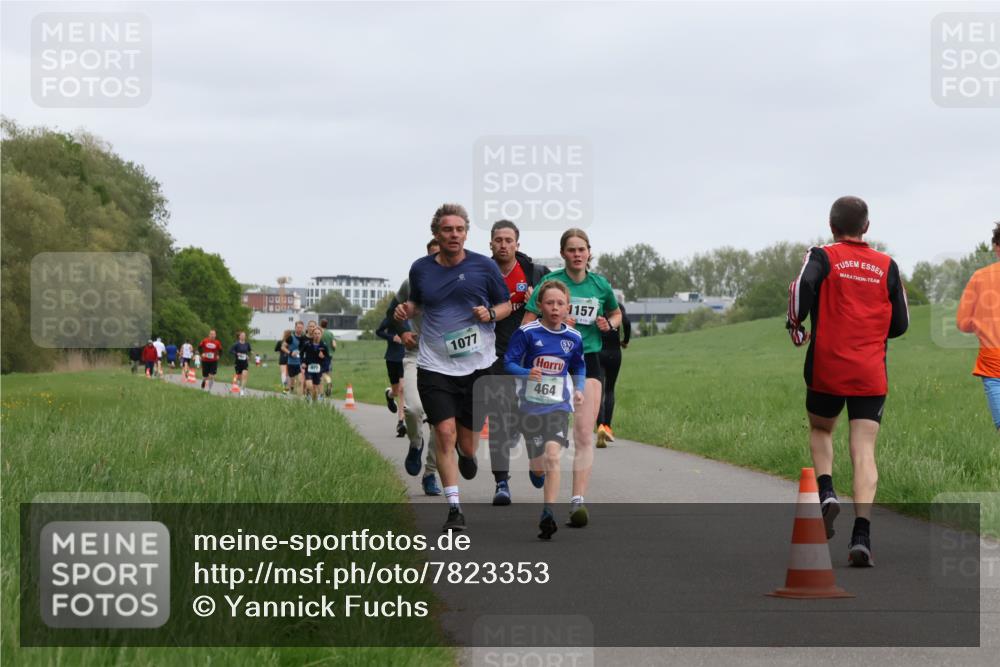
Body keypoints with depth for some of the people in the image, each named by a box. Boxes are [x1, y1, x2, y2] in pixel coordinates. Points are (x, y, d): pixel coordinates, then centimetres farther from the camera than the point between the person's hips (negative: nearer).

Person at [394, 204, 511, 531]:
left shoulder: (485, 266, -2)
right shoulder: (421, 269, 3)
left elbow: (506, 305, 8)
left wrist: (491, 313, -13)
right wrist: (405, 310, -1)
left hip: (478, 365, 0)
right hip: (435, 366, 0)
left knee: (467, 444, 6)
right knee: (445, 434, -12)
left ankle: (467, 451, 45)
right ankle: (454, 508, -5)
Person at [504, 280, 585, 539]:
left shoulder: (573, 338, 0)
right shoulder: (527, 333, -10)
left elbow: (579, 368, 16)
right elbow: (509, 363, -9)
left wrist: (579, 390, 0)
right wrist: (527, 373, -28)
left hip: (559, 404, 1)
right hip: (531, 405, -1)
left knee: (553, 455, -19)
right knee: (538, 465, 7)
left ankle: (548, 515, -19)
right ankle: (536, 470, 48)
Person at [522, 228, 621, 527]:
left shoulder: (600, 285, 6)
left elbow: (616, 313, 25)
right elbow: (527, 324, -4)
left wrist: (609, 324, 3)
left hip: (588, 360, 1)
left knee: (584, 435, -11)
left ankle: (578, 501, -16)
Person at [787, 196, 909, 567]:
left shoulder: (822, 257, 0)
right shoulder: (886, 266, 8)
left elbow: (803, 285, -21)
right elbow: (900, 324, 10)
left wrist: (796, 324, -5)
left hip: (827, 370, -1)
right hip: (871, 375, 1)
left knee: (820, 431, 25)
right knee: (864, 452, -3)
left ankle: (826, 492, 0)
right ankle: (861, 535, -16)